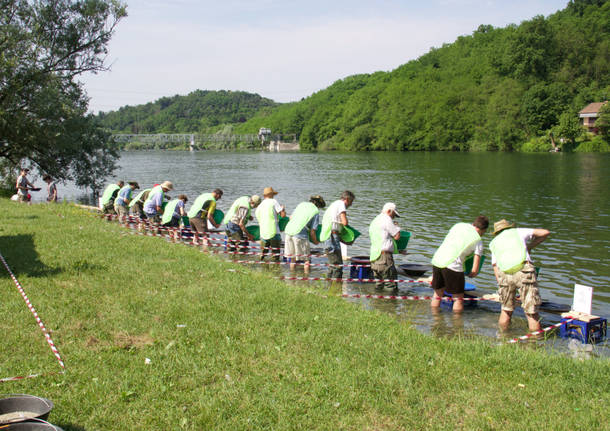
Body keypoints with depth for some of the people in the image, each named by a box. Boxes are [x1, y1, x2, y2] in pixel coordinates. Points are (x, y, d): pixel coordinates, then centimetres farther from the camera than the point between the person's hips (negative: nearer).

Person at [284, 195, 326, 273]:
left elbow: (291, 217, 22)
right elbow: (312, 231, -1)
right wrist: (315, 241, 17)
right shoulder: (316, 212, 1)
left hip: (289, 231, 6)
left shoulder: (302, 204, 16)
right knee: (307, 259, 7)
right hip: (300, 235, -6)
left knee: (293, 258, 18)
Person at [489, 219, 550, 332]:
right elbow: (545, 232, 25)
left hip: (505, 274, 3)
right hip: (524, 271, -3)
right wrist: (530, 246, 34)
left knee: (506, 310, 20)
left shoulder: (494, 243, 29)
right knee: (532, 313, 2)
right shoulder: (518, 231, 24)